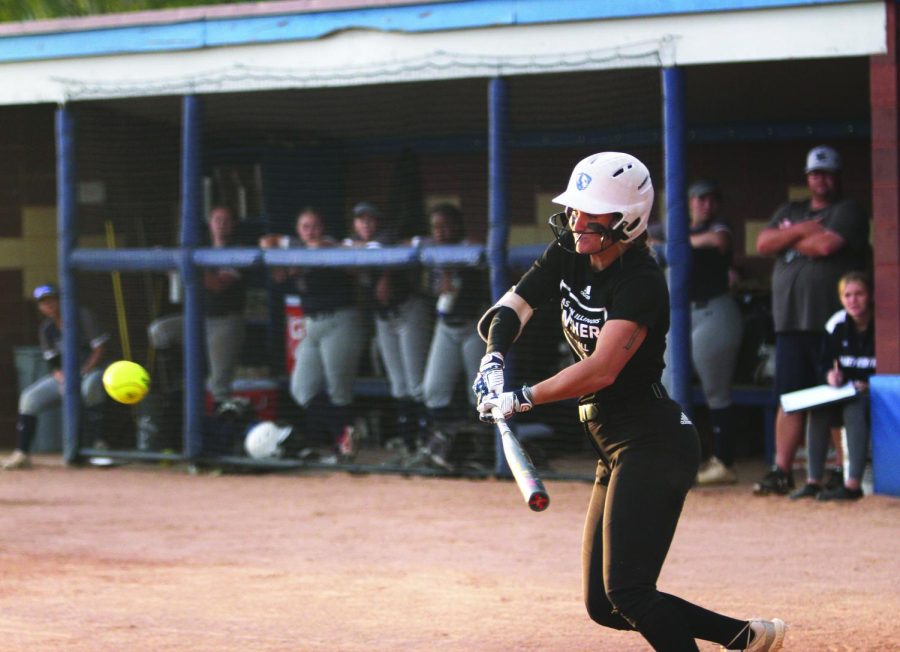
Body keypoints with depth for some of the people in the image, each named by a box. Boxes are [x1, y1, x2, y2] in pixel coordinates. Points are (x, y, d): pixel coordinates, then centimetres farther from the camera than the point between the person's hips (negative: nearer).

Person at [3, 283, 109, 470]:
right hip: (64, 374, 6)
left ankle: (97, 442, -34)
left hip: (90, 370, -5)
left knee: (91, 384, -40)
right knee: (29, 397, -9)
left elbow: (100, 349, -11)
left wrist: (82, 373, -21)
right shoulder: (46, 329, 6)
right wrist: (60, 375, -18)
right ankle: (22, 453, -12)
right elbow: (53, 362, 5)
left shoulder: (83, 317, -9)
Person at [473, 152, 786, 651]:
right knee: (604, 604, 10)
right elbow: (511, 307, 2)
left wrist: (523, 399, -30)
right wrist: (494, 358, -19)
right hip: (615, 449, 10)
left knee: (626, 592, -18)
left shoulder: (641, 282, -19)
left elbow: (602, 369, -29)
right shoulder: (567, 256, 7)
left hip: (654, 442, -10)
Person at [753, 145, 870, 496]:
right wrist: (800, 230, -4)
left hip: (831, 322, -6)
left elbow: (825, 245, -13)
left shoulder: (848, 211, 2)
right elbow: (763, 243, 8)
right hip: (790, 322, 6)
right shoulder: (790, 212, 22)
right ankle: (781, 471, 6)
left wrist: (788, 240, 2)